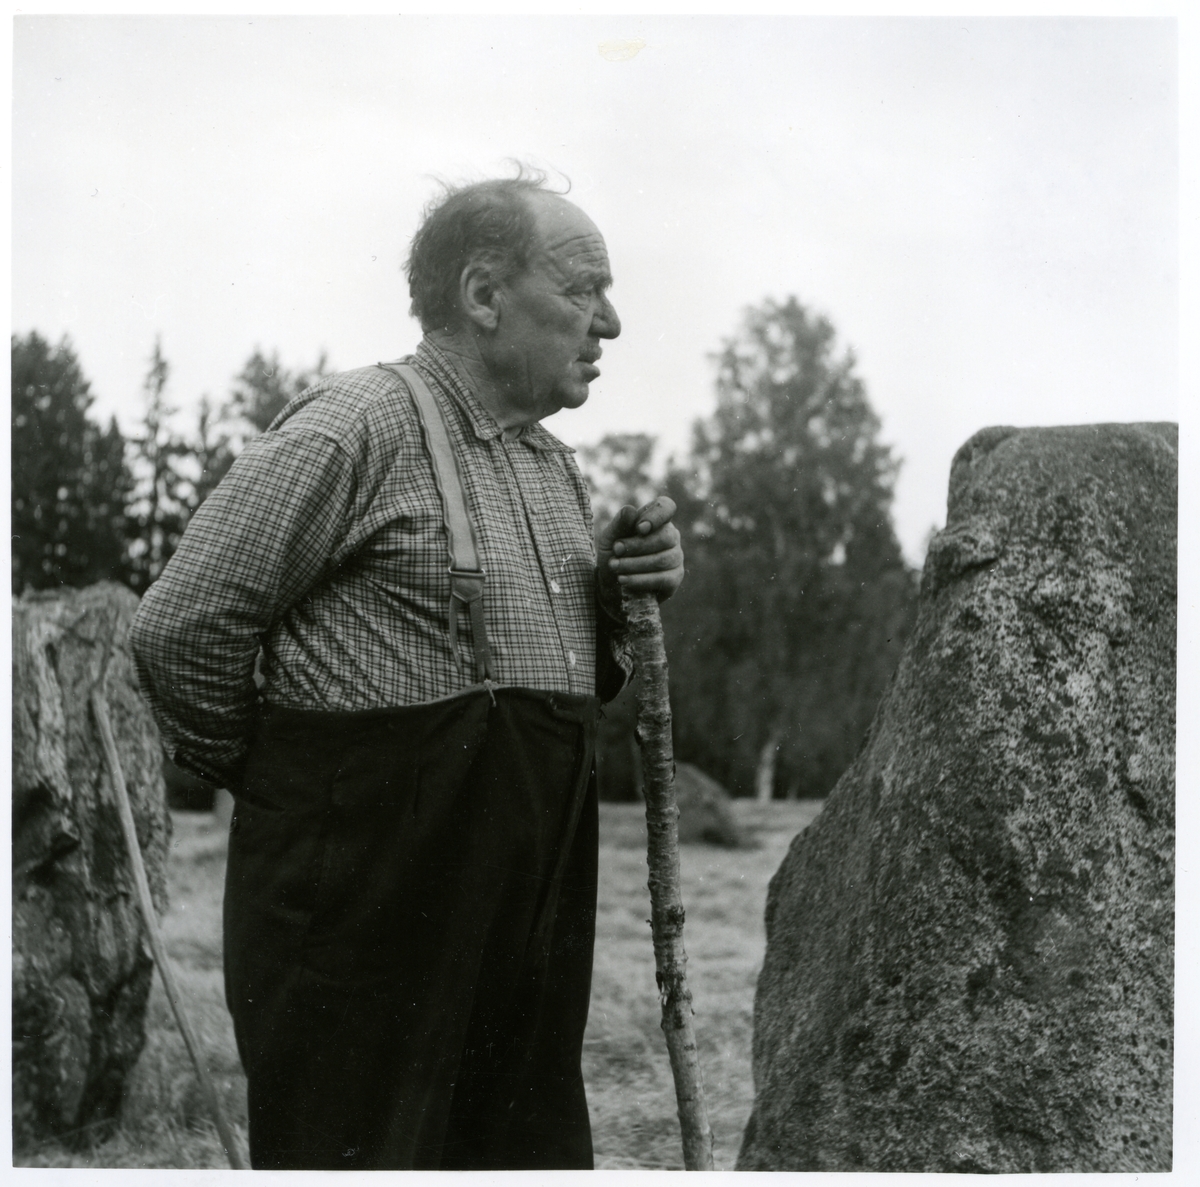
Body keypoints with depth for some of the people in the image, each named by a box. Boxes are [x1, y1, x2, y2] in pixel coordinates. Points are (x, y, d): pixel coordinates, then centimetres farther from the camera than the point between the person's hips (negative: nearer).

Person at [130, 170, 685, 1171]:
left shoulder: (556, 466, 15)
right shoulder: (355, 427, -12)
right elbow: (180, 629, -15)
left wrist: (622, 597, 4)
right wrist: (267, 775, -1)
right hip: (369, 922, -8)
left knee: (537, 1155, 14)